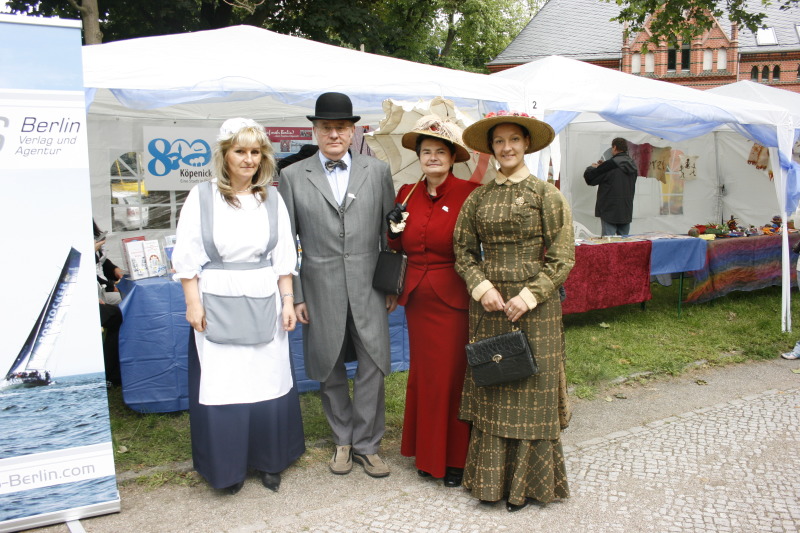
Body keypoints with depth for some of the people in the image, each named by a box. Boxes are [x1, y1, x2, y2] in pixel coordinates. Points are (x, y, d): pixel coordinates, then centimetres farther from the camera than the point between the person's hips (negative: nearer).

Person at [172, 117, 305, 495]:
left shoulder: (272, 199, 5)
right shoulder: (202, 197, -2)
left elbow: (284, 256, 6)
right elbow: (187, 255, -2)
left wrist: (287, 301, 2)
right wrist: (193, 303, -7)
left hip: (263, 303, 2)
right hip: (218, 304, -2)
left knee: (269, 380, 7)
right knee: (221, 383, 4)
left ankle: (269, 460, 27)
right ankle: (228, 466, 23)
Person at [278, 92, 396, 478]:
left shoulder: (378, 171, 5)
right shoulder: (293, 176, 3)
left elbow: (391, 232, 7)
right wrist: (294, 295, -1)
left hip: (368, 287, 0)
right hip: (321, 290, 0)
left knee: (372, 367, 2)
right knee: (330, 371, 11)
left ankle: (366, 444, 21)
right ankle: (343, 440, 31)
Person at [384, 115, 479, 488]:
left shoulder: (469, 193, -9)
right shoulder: (407, 194, 7)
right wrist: (394, 231, -3)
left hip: (454, 299, -4)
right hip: (418, 299, 5)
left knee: (453, 377, 4)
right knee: (424, 375, 13)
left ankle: (456, 458, 22)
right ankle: (428, 453, 29)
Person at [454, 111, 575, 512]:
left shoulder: (546, 194, -2)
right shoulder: (478, 198, 7)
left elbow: (562, 256, -6)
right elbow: (463, 250, 8)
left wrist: (530, 295, -16)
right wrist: (481, 285, -9)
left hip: (534, 306, -3)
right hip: (488, 305, 3)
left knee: (530, 388, 4)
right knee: (489, 388, 8)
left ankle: (525, 482, 21)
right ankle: (491, 478, 23)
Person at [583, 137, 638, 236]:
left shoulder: (610, 165, -17)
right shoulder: (632, 165, 7)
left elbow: (589, 178, -10)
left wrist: (592, 167, 12)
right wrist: (602, 166, 21)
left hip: (610, 212, -7)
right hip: (627, 212, 7)